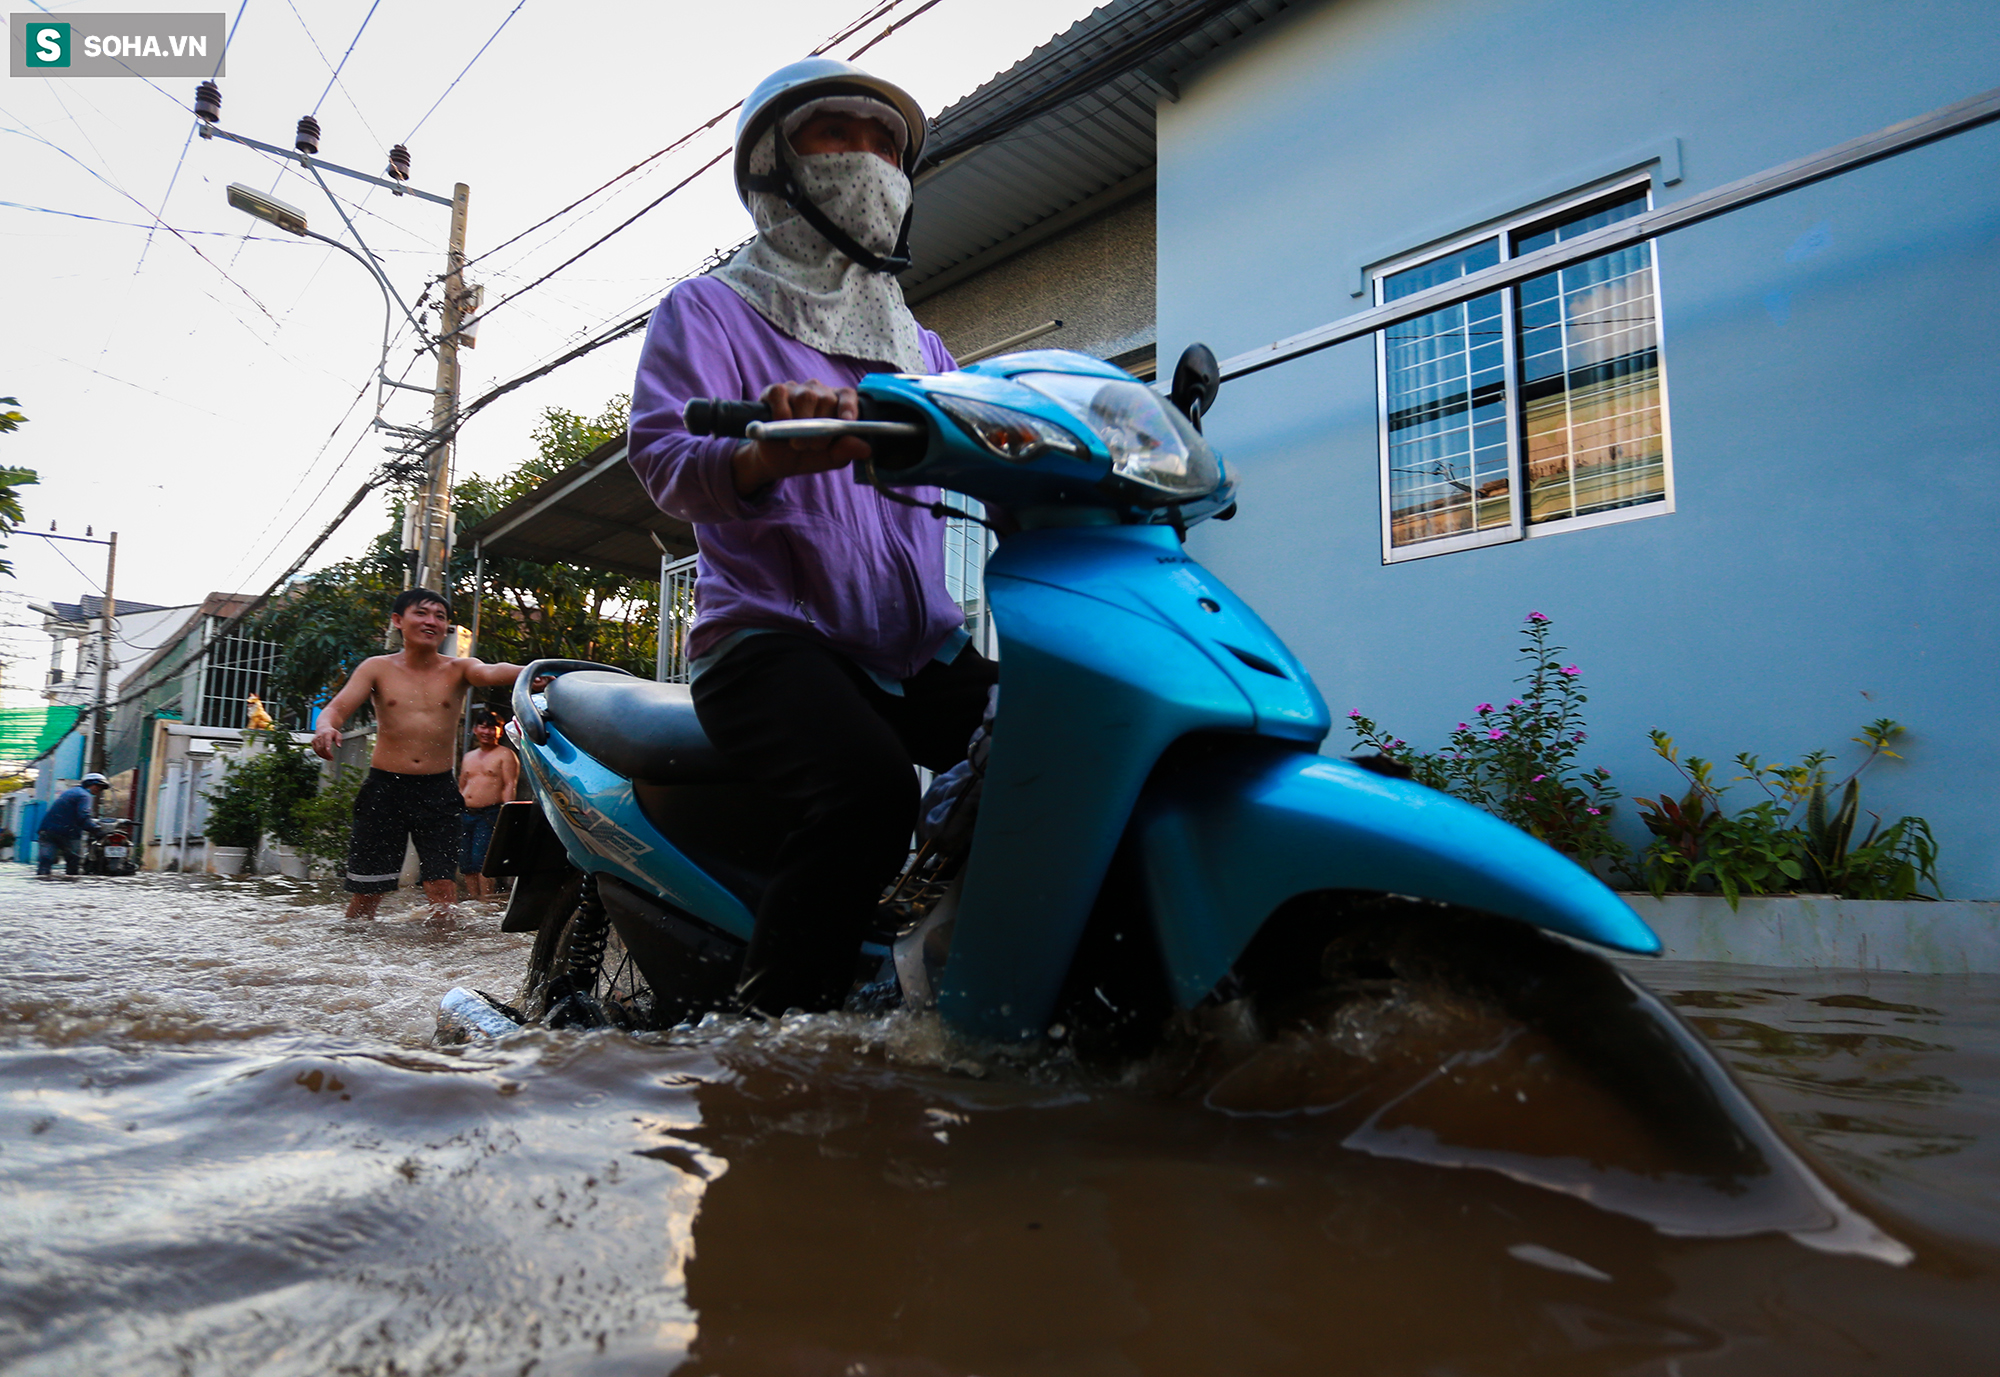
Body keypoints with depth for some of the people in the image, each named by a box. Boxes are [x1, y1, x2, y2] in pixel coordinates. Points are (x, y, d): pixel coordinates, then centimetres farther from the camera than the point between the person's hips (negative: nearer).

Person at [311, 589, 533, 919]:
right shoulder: (377, 668, 6)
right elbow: (337, 708, -3)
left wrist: (529, 672, -41)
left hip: (439, 789, 0)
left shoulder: (458, 669, 4)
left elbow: (491, 673, -18)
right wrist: (326, 728, -29)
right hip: (384, 785, 0)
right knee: (366, 891, 4)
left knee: (442, 888, -5)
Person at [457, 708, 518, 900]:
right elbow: (461, 787, 25)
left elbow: (509, 786, -7)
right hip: (465, 815, 7)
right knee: (466, 865, 4)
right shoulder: (468, 757, 22)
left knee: (481, 860, -16)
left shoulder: (505, 755, 2)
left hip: (489, 815, -7)